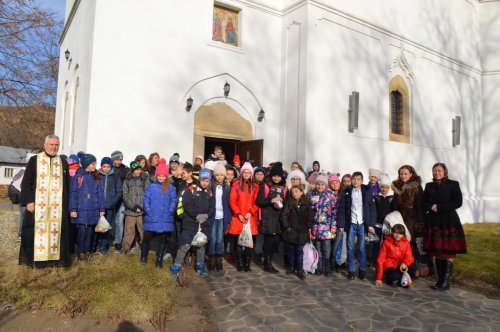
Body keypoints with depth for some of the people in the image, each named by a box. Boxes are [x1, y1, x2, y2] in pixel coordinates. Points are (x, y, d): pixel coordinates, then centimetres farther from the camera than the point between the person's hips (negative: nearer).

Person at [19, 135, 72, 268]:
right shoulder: (34, 160, 4)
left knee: (56, 230, 3)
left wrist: (67, 205, 7)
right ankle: (36, 258, 11)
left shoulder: (63, 163, 11)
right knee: (38, 230, 1)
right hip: (38, 205, -2)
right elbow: (26, 182, 0)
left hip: (57, 206, 2)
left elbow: (67, 186, 12)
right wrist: (28, 201, -9)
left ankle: (55, 257, 10)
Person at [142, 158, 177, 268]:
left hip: (165, 219, 0)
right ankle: (143, 258, 27)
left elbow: (173, 201, 2)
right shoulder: (151, 186, 5)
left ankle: (159, 261, 18)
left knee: (162, 239, 7)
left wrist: (169, 212, -9)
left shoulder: (171, 188, 4)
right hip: (151, 218, 0)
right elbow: (146, 199, 2)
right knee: (147, 238, 6)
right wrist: (148, 211, -8)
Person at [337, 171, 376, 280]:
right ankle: (351, 270, 16)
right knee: (350, 248, 5)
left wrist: (371, 224, -5)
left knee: (362, 248, 6)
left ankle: (362, 270, 19)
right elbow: (341, 209, -1)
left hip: (362, 224, 0)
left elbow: (372, 208, 0)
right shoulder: (346, 192, -1)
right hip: (351, 224, 0)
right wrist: (341, 225, -6)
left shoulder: (367, 191, 0)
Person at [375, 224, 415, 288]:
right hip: (389, 265, -4)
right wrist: (379, 278, -13)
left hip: (400, 265, 4)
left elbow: (409, 257, -5)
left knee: (413, 267, -24)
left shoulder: (406, 242, -3)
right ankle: (388, 278, 4)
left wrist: (404, 263, -32)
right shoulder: (387, 242, -12)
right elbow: (380, 259, -11)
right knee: (395, 276, -34)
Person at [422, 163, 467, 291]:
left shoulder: (453, 184, 0)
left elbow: (458, 202, -8)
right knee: (437, 252, 5)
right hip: (433, 221, 4)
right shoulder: (429, 186, 12)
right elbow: (423, 202, 12)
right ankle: (440, 280, 12)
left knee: (448, 252, -5)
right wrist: (431, 207, -8)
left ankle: (445, 282, 1)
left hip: (449, 222, -4)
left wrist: (439, 207, -11)